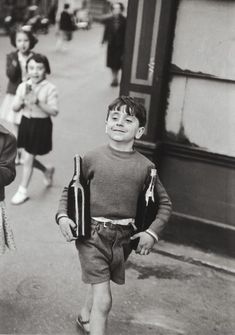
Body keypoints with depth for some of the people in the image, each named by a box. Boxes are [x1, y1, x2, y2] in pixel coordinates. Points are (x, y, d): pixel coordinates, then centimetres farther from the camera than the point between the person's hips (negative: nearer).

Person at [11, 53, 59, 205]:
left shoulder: (50, 89, -13)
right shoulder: (23, 86, -1)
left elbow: (54, 111, -17)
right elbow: (15, 108, 1)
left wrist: (38, 102, -27)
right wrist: (23, 100, -18)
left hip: (41, 125, -5)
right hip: (26, 123, 5)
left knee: (28, 159, -1)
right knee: (29, 157, 14)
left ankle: (23, 190, 16)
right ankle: (47, 171, 45)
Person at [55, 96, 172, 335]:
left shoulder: (145, 166, -3)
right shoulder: (92, 158, -6)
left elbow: (164, 203, 7)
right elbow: (69, 190, 6)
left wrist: (153, 232, -4)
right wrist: (62, 215, -9)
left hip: (124, 237, 3)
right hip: (92, 234, -3)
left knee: (99, 281, 25)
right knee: (103, 299, -9)